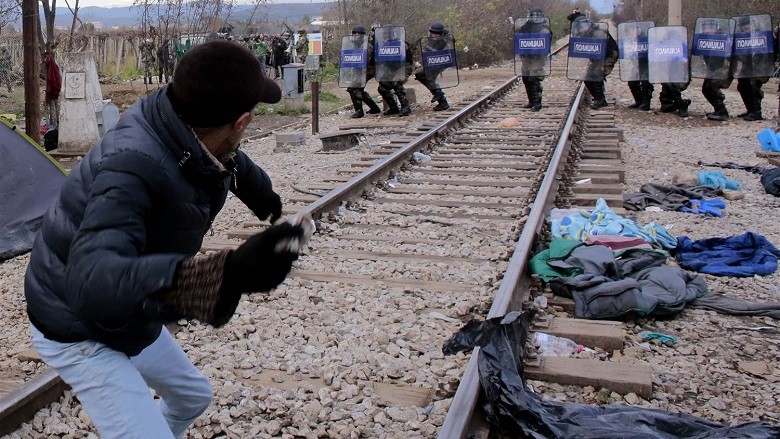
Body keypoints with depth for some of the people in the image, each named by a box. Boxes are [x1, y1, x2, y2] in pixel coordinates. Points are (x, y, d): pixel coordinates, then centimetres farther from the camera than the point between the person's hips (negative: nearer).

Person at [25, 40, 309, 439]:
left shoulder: (196, 139, -15)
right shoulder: (132, 168, -39)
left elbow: (231, 161, 11)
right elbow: (93, 281, -54)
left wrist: (263, 196, 31)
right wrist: (226, 273, -68)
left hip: (131, 320, 8)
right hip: (79, 335, -8)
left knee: (193, 397, 24)